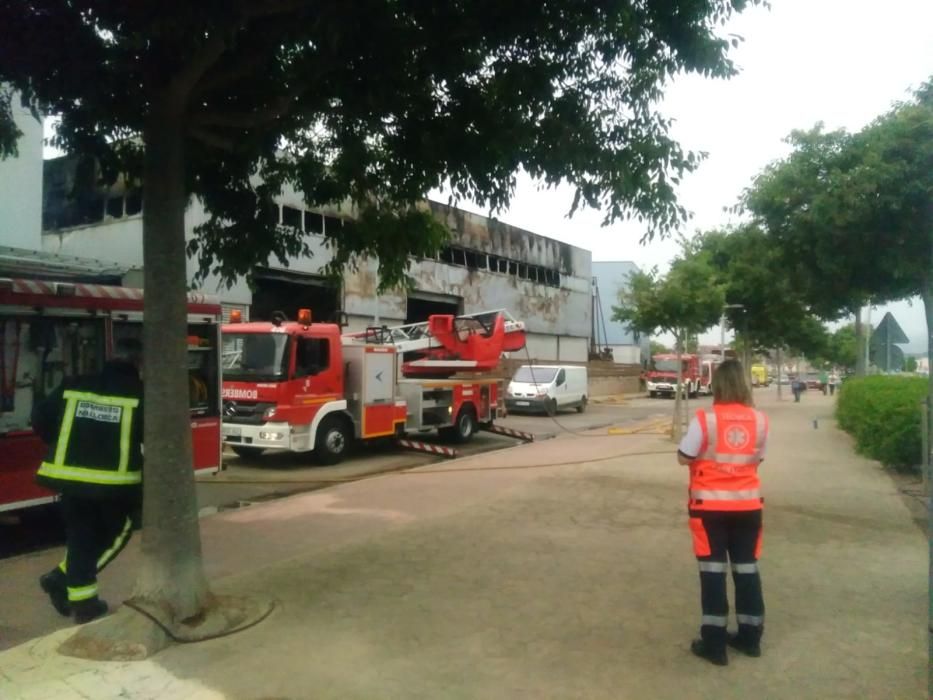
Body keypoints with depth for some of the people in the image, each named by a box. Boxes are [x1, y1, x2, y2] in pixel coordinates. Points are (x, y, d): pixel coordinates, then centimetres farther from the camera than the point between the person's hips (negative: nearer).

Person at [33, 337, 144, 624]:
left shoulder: (73, 386, 6)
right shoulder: (141, 395, -7)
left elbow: (41, 419, 8)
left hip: (70, 475, 4)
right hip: (115, 480, -4)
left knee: (80, 535, 17)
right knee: (118, 530, 17)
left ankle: (81, 600, 17)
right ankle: (63, 578, 12)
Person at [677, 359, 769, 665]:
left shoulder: (705, 419, -16)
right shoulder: (760, 420, -3)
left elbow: (684, 457, -9)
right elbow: (757, 458, 6)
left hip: (710, 504, -4)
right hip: (747, 503, 4)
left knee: (713, 570, 4)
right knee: (747, 568, 15)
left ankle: (714, 643, 11)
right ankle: (750, 637, 28)